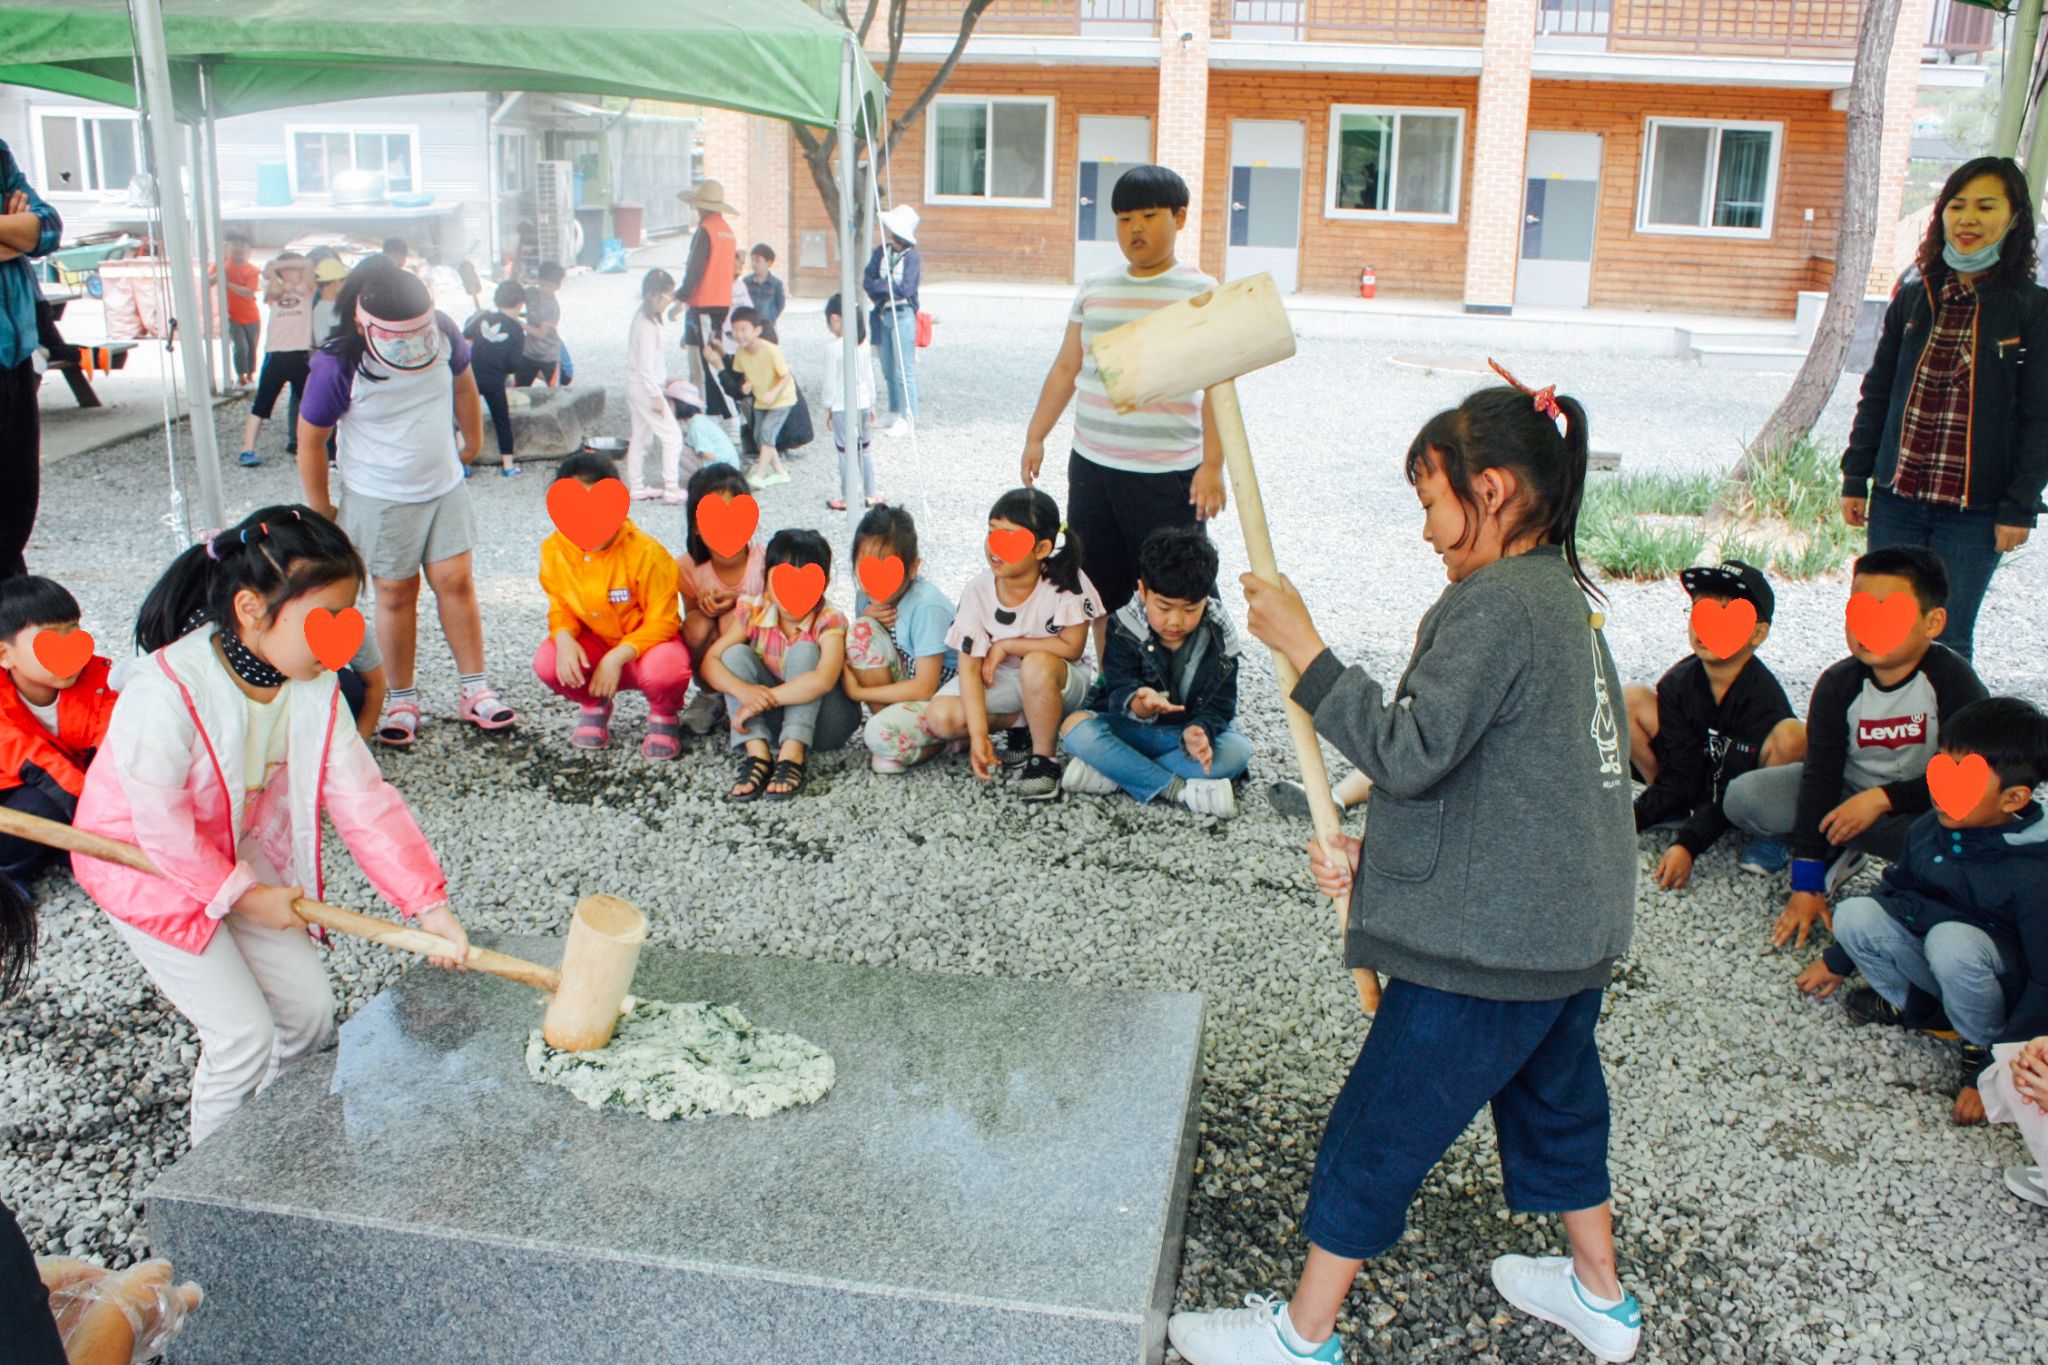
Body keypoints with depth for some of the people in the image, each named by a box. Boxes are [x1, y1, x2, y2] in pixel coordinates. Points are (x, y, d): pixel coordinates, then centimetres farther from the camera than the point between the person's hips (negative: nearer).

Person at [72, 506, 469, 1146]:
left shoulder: (314, 685, -14)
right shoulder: (166, 695, -35)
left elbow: (360, 795, -14)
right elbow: (163, 829, -27)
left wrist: (428, 902, -20)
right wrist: (244, 895, -16)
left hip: (243, 857, 6)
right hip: (144, 865, -6)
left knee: (310, 1009, 6)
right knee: (244, 1035, -8)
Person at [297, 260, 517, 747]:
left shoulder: (443, 331, -13)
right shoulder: (338, 367, -23)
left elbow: (463, 383, 9)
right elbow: (311, 440, -11)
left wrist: (473, 444, 18)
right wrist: (321, 513, -4)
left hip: (445, 487, 3)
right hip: (381, 501, -3)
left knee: (456, 582, 4)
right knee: (396, 594, 4)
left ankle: (475, 690, 13)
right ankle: (401, 702, 18)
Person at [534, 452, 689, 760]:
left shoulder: (647, 552, -23)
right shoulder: (555, 550, -10)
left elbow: (662, 622, -19)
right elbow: (560, 607, 0)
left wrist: (618, 657, -30)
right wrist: (565, 640, -24)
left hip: (646, 643, -4)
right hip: (595, 645, 4)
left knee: (665, 670, -38)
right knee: (547, 662, -26)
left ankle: (663, 716, 2)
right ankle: (594, 706, 9)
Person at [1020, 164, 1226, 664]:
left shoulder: (1200, 294, -5)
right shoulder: (1094, 289, 10)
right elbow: (1066, 368, 17)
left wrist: (1212, 464, -17)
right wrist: (1035, 436, 13)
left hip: (1167, 474, -5)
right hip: (1091, 467, 5)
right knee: (1101, 589, 12)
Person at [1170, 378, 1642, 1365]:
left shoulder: (1495, 605, -20)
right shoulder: (1561, 598, 11)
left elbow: (1411, 750, -25)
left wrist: (1302, 648, -21)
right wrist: (1374, 855, 7)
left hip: (1490, 945, -10)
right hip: (1576, 931, 10)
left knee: (1380, 1127, 4)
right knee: (1555, 1097, 28)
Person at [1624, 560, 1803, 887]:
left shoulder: (1763, 697, -24)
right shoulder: (1677, 683, -12)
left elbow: (1730, 791, -27)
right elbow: (1681, 774, -11)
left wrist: (1687, 845, -37)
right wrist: (1635, 817, -25)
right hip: (1697, 790, 4)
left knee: (1791, 735, -35)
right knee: (1630, 699, -12)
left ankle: (1772, 833, -7)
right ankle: (1674, 812, 4)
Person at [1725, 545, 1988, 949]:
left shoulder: (1951, 682, -20)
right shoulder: (1839, 685, -13)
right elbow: (1820, 775, -16)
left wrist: (1883, 797, -28)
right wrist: (1806, 885, -20)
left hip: (1917, 803, -3)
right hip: (1849, 790, 3)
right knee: (1743, 797, -19)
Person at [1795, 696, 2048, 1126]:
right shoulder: (1929, 829, -8)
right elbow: (1894, 890, 12)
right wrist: (1838, 960, 18)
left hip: (2007, 984, -5)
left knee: (1952, 940, -36)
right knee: (1854, 915, -17)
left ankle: (1983, 1044, -10)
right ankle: (1911, 1004, 3)